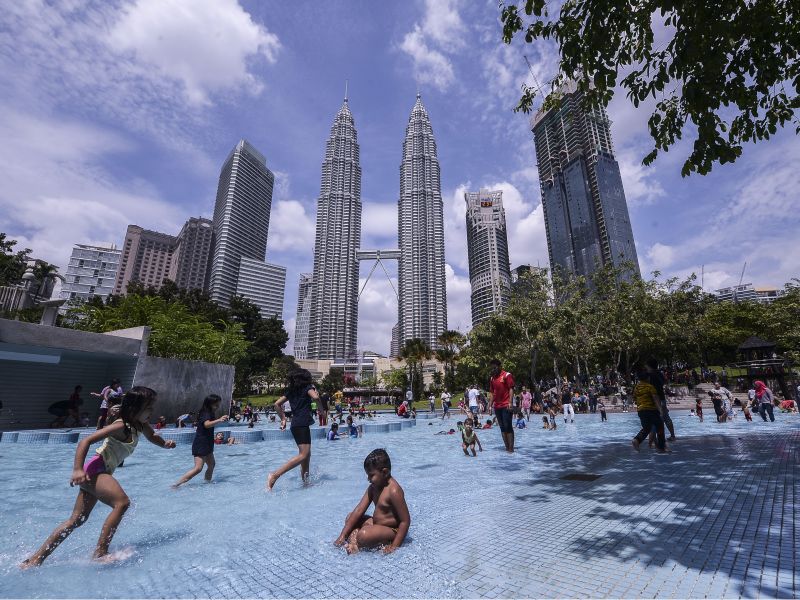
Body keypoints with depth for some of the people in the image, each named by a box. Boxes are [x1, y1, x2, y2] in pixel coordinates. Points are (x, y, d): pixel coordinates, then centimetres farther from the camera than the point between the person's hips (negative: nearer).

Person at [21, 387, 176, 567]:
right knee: (122, 503, -25)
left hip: (102, 473, 10)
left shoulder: (140, 426, 7)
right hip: (95, 469, -10)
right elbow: (86, 441, -22)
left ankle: (36, 558, 27)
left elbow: (152, 436, 25)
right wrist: (78, 469, -31)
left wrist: (165, 443, 4)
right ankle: (100, 552, -17)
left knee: (77, 520, 17)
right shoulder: (121, 426, -20)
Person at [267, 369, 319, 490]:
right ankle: (274, 475, -25)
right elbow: (315, 397, -19)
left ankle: (305, 481, 22)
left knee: (306, 454, 17)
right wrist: (314, 390, 3)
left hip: (295, 424, 9)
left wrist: (283, 419, 19)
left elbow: (277, 404, 15)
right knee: (303, 455, -15)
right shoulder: (308, 387, -1)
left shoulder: (291, 390, 17)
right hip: (302, 424, -9)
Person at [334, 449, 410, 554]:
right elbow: (359, 510, -1)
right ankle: (353, 543, -11)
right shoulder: (373, 487, 2)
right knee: (350, 518, 10)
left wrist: (394, 546, -24)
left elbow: (405, 521, -23)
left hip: (391, 531, -9)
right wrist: (342, 536, -6)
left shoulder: (394, 490, -25)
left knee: (363, 535, -33)